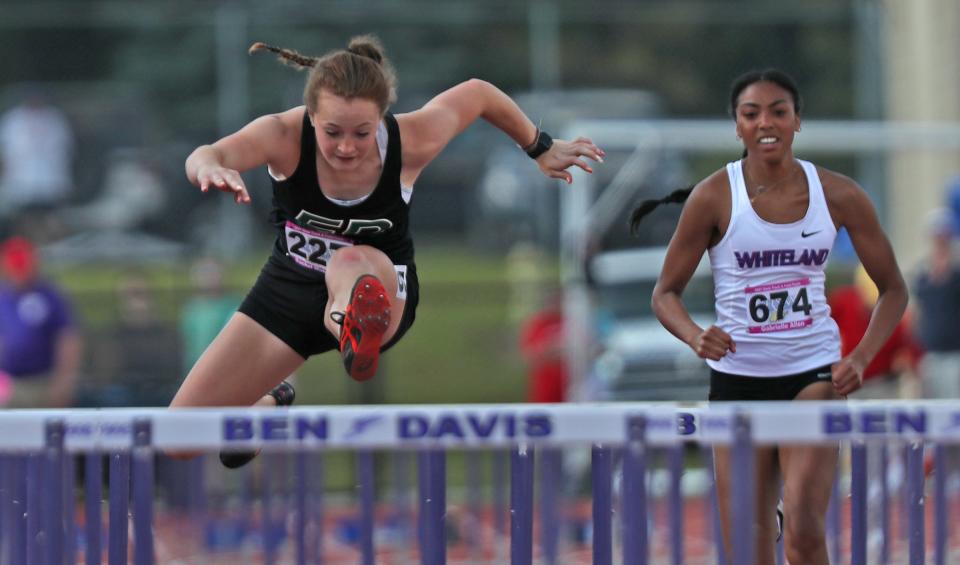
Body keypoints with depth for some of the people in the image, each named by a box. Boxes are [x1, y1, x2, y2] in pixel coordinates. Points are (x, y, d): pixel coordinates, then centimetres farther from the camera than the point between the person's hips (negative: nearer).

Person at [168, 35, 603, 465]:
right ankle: (270, 408, 35)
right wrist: (211, 168, -72)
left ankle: (357, 329, -75)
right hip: (289, 285, 2)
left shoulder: (410, 143, -24)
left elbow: (477, 93, -4)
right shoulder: (284, 136, -27)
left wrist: (541, 149, 8)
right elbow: (206, 156, -47)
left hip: (380, 287, -2)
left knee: (351, 262, -41)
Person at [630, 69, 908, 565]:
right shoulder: (713, 198, -7)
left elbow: (892, 289, 7)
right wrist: (696, 337, -22)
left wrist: (862, 357, -8)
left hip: (815, 374, 0)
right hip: (738, 375, 0)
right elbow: (666, 292, -1)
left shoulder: (839, 195, -2)